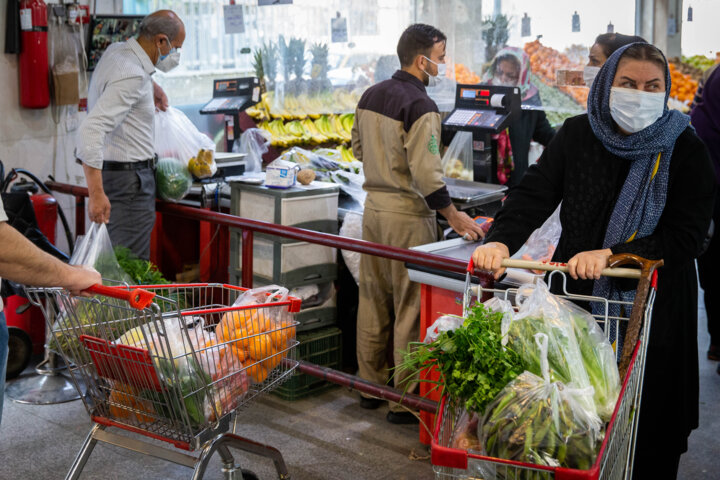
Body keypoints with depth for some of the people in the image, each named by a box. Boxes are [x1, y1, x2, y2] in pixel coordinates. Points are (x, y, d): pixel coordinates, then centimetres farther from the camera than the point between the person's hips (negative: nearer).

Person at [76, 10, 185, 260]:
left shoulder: (116, 50, 8)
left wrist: (150, 85, 25)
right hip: (129, 179, -10)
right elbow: (91, 129, -31)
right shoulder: (131, 76, -21)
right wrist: (96, 193, -35)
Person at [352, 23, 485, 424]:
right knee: (410, 306, 0)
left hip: (374, 206, 8)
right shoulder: (421, 106, -17)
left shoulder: (371, 95, 8)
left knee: (373, 301, 15)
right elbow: (426, 173, -21)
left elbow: (358, 148, 19)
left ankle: (372, 384, 27)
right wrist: (454, 217, -14)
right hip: (408, 214, -8)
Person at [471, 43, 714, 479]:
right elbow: (534, 194, -7)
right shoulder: (577, 135, 2)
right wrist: (500, 241, -27)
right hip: (577, 296, 2)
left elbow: (688, 235, -11)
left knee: (647, 423, 7)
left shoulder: (685, 149, -5)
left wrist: (612, 254, -24)